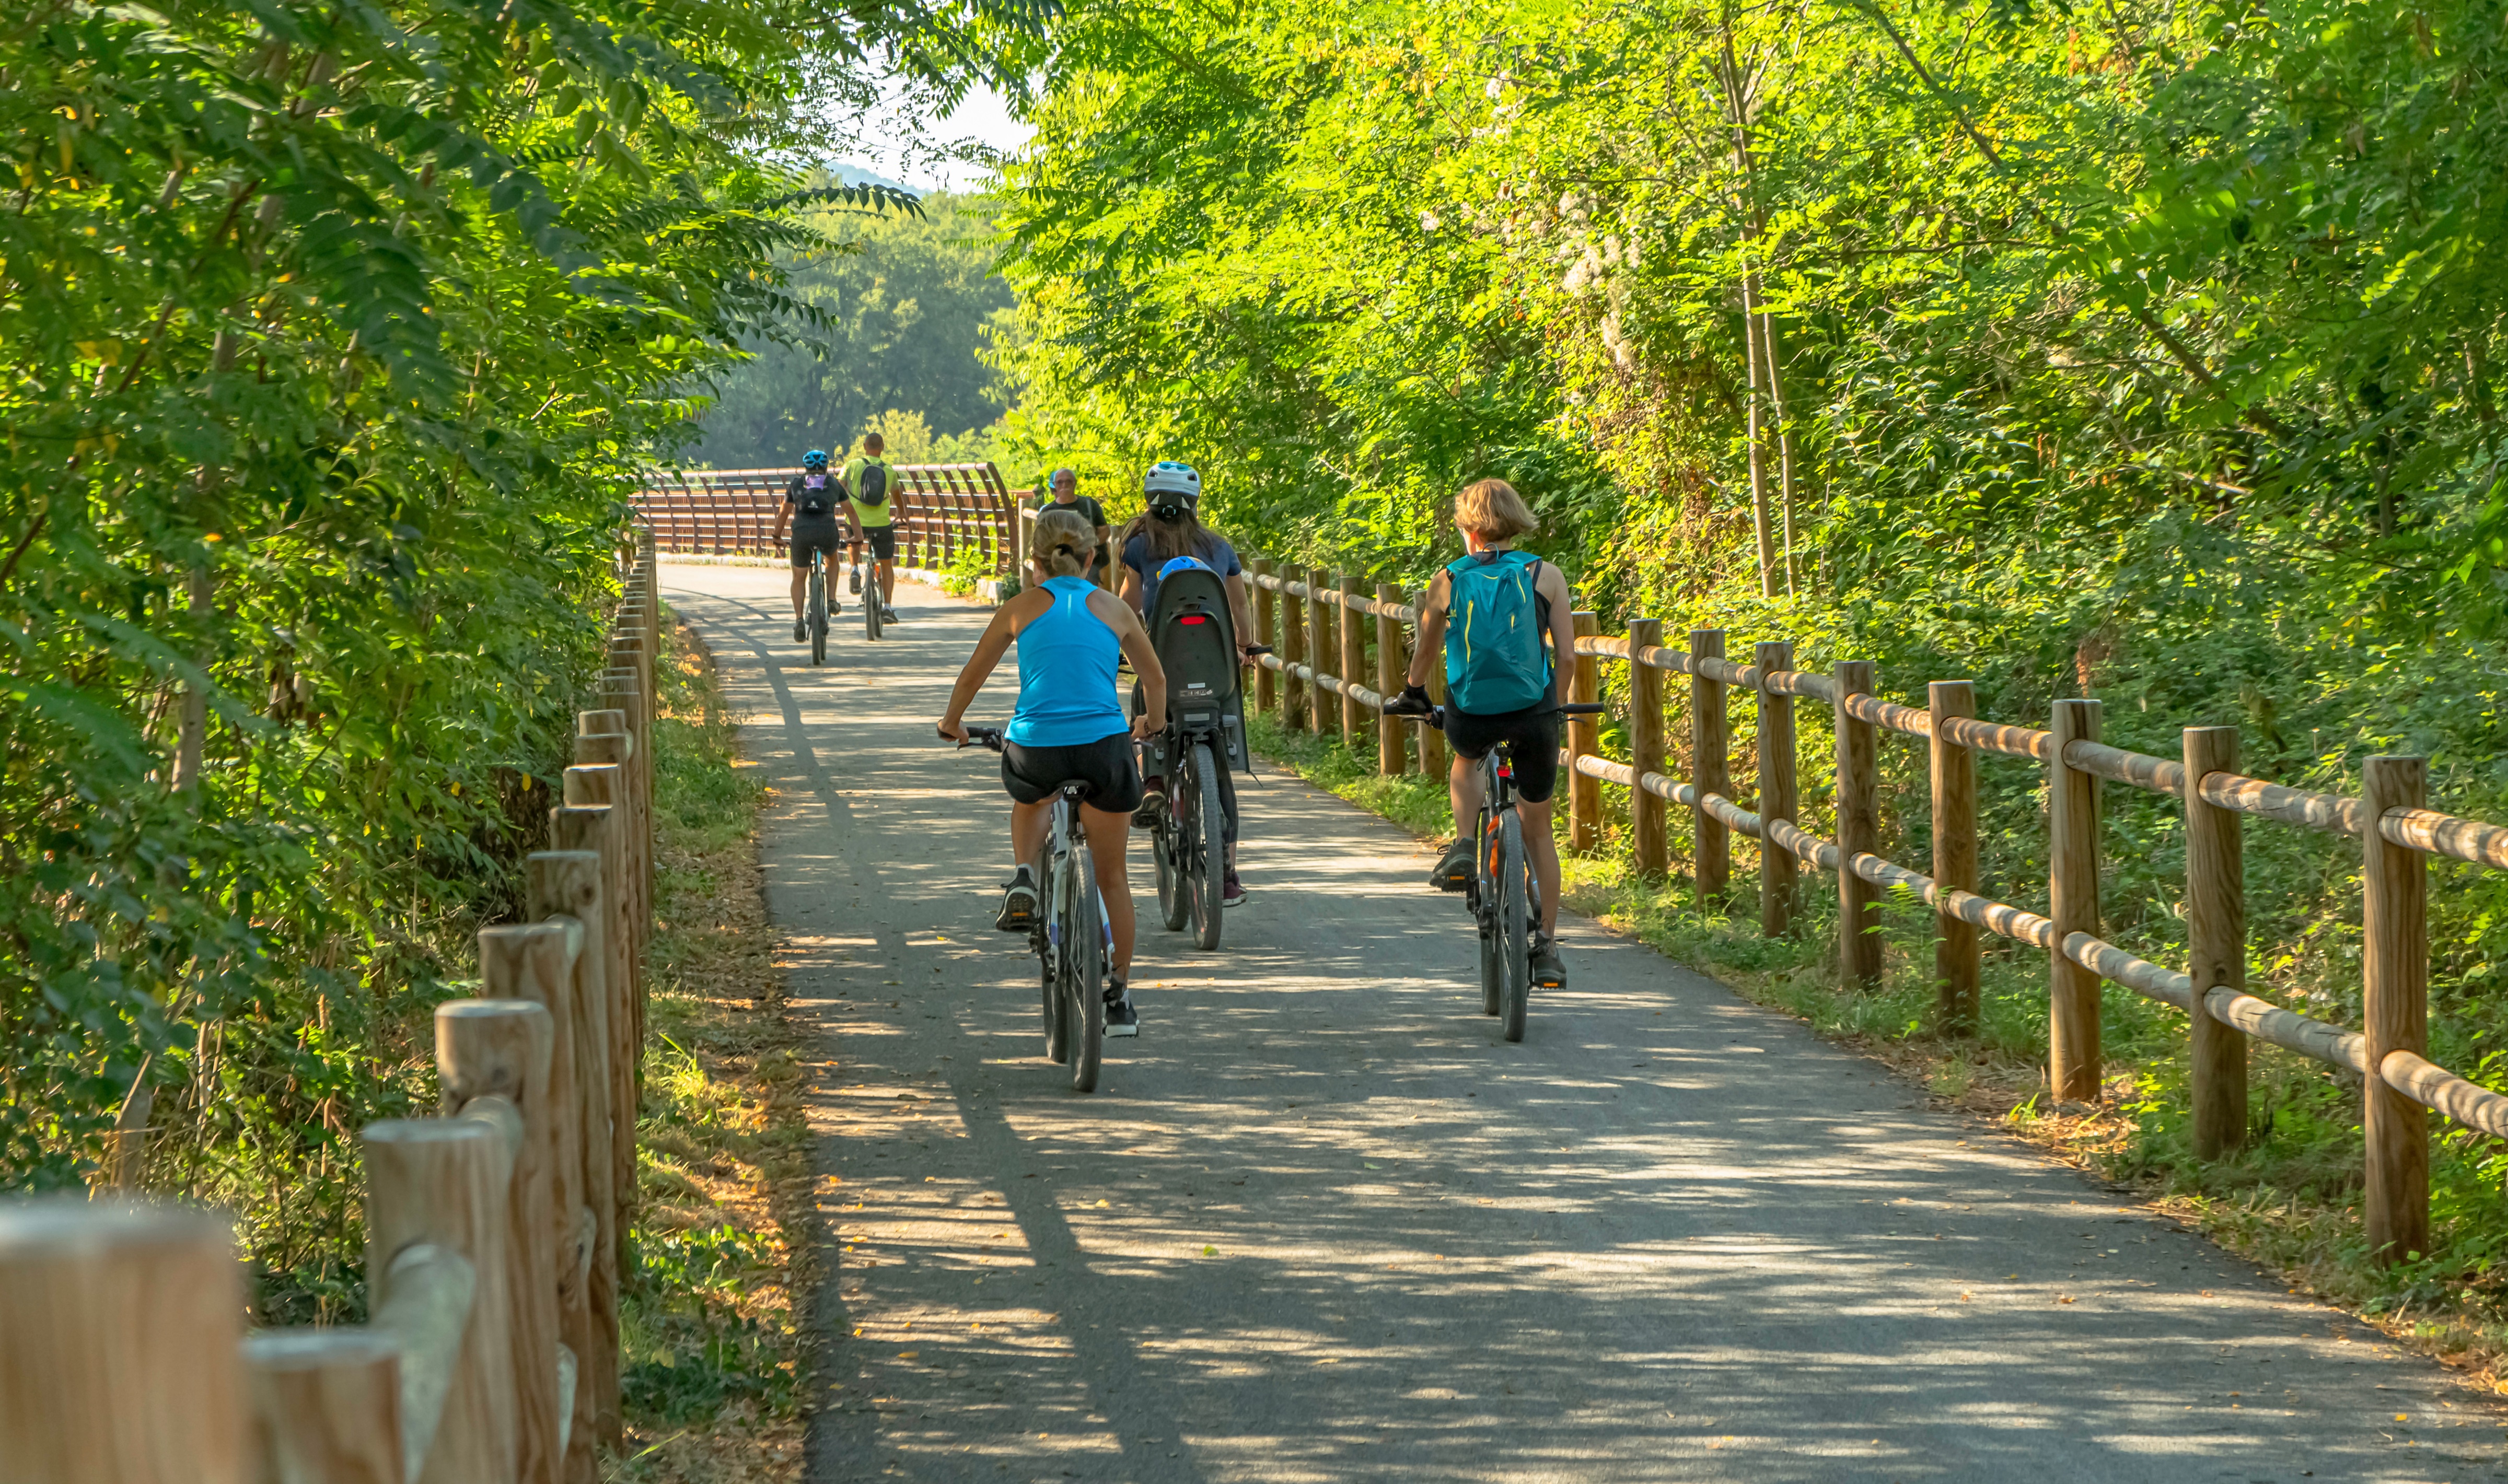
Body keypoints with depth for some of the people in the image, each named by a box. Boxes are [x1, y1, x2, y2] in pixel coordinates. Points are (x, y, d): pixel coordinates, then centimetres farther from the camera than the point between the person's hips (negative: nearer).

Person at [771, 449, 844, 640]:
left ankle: (799, 620, 0)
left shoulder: (796, 483, 22)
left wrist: (777, 536, 41)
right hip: (828, 532, 0)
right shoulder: (833, 484, 21)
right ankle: (832, 600, 21)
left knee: (799, 578, 15)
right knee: (832, 559, 34)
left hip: (802, 533, 0)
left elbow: (784, 513, 29)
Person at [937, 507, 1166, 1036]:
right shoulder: (1113, 608, 10)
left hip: (1034, 748, 0)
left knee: (1029, 801, 38)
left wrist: (952, 723, 36)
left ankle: (1023, 879, 14)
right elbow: (1156, 679, 23)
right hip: (1104, 749, 0)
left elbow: (972, 675, 17)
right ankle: (1121, 997, 18)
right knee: (1112, 876, 16)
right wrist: (1151, 724, 44)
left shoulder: (1021, 609, 8)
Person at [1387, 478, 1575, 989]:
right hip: (1533, 714, 0)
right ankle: (1547, 947, 15)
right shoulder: (1545, 576, 2)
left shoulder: (1448, 581, 4)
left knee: (1466, 761, 38)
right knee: (1538, 830, 17)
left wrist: (1414, 694, 36)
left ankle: (1463, 847, 15)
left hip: (1470, 714, 0)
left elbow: (1426, 652, 17)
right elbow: (1566, 655, 1)